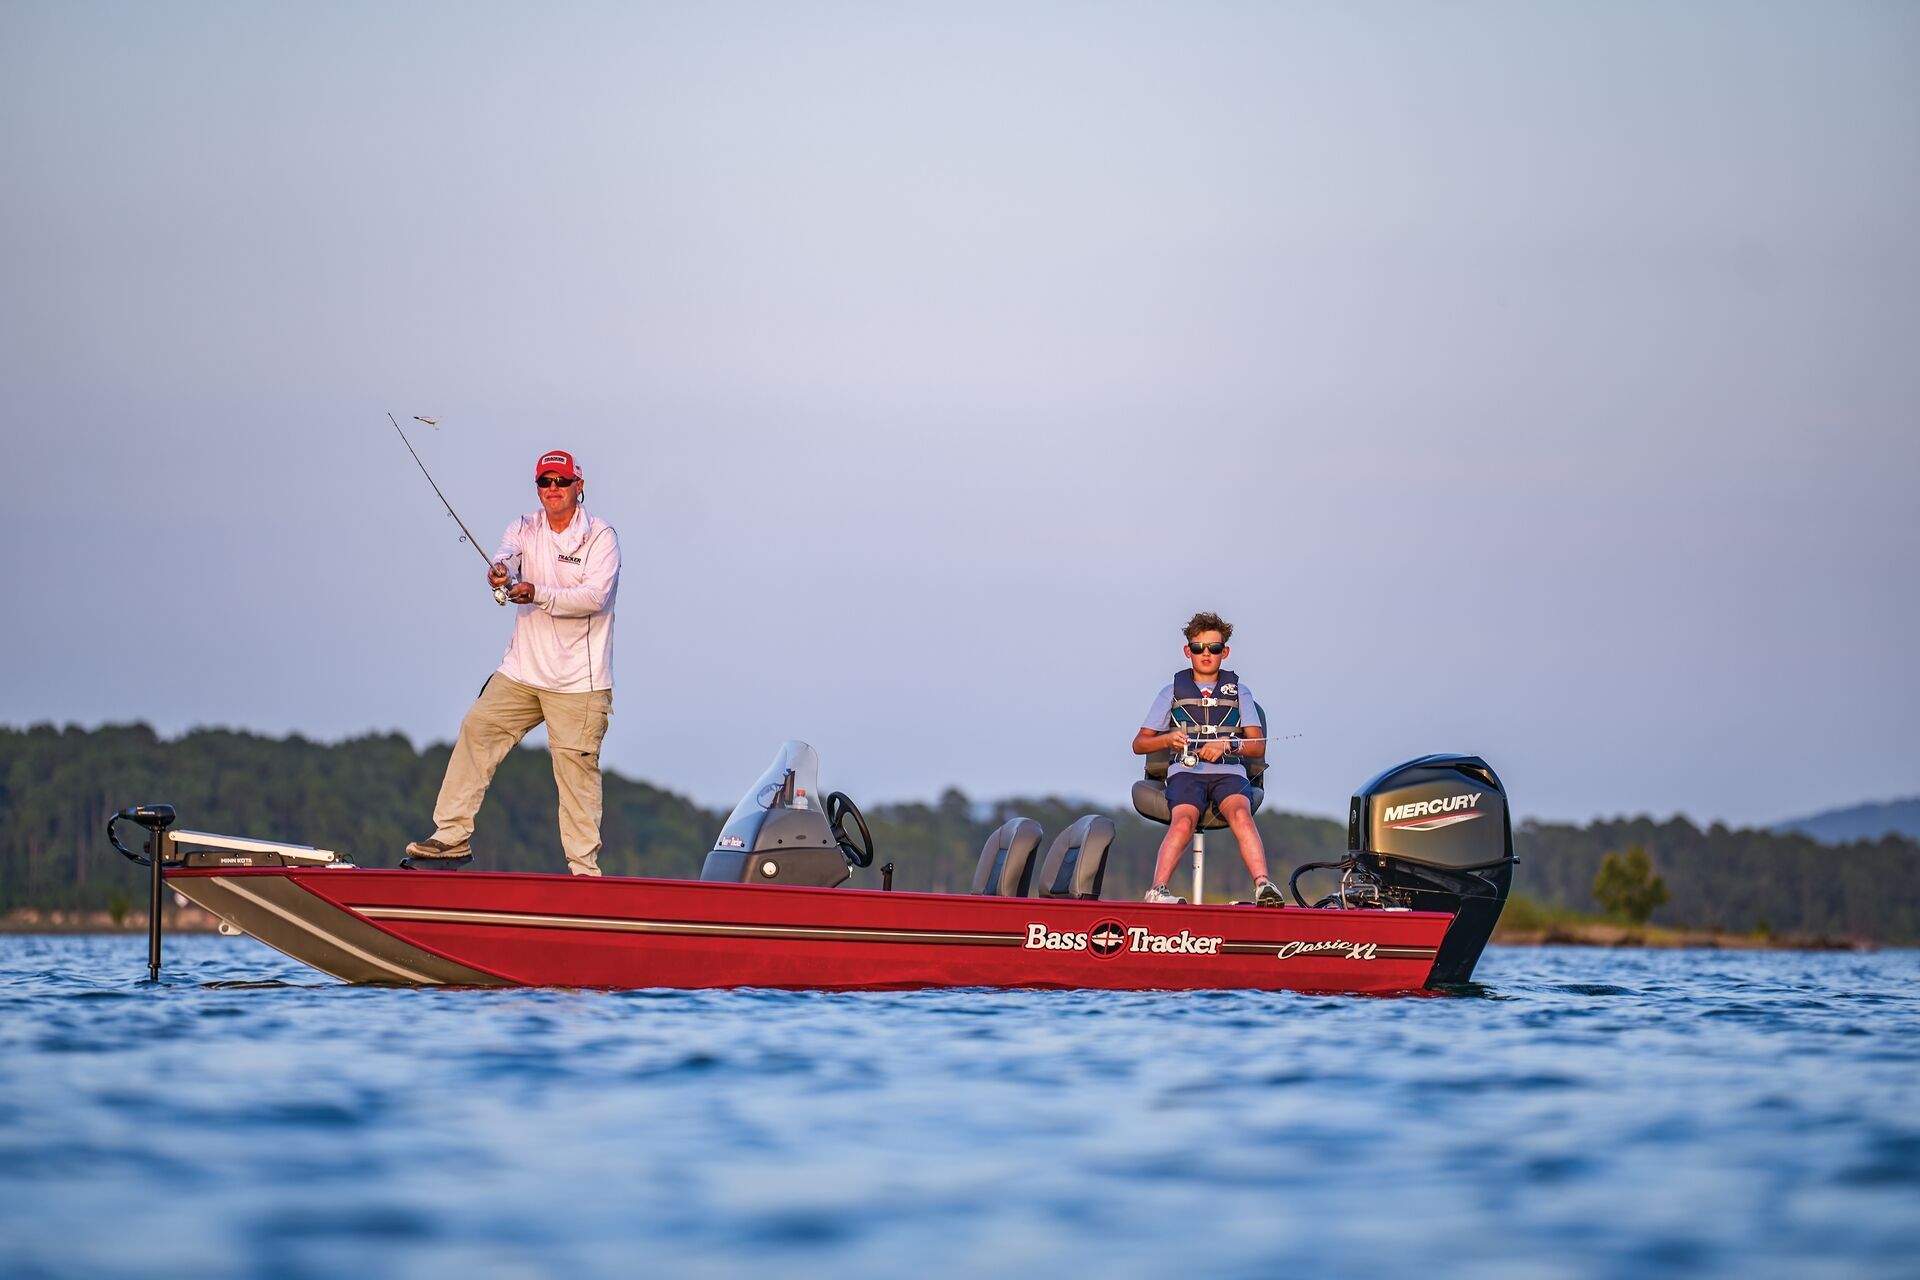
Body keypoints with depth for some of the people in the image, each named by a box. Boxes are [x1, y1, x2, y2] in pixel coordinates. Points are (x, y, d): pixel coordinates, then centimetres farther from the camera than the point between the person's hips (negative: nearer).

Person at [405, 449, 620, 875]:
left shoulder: (600, 536, -5)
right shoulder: (526, 528, 7)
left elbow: (595, 596, -18)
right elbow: (508, 551, -16)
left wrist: (537, 594, -30)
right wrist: (500, 568, -41)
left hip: (578, 681, -5)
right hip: (522, 672, 5)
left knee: (576, 767, -7)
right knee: (476, 731, -3)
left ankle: (584, 868, -2)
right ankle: (453, 836, 4)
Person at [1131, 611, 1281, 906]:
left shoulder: (1238, 692, 21)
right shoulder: (1172, 692, 20)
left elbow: (1258, 747, 11)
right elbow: (1139, 743, 16)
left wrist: (1227, 745, -10)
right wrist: (1168, 740, -7)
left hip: (1228, 771, 0)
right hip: (1185, 771, 0)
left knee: (1241, 814, -34)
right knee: (1183, 822, -34)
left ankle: (1263, 886, -52)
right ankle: (1158, 890, -48)